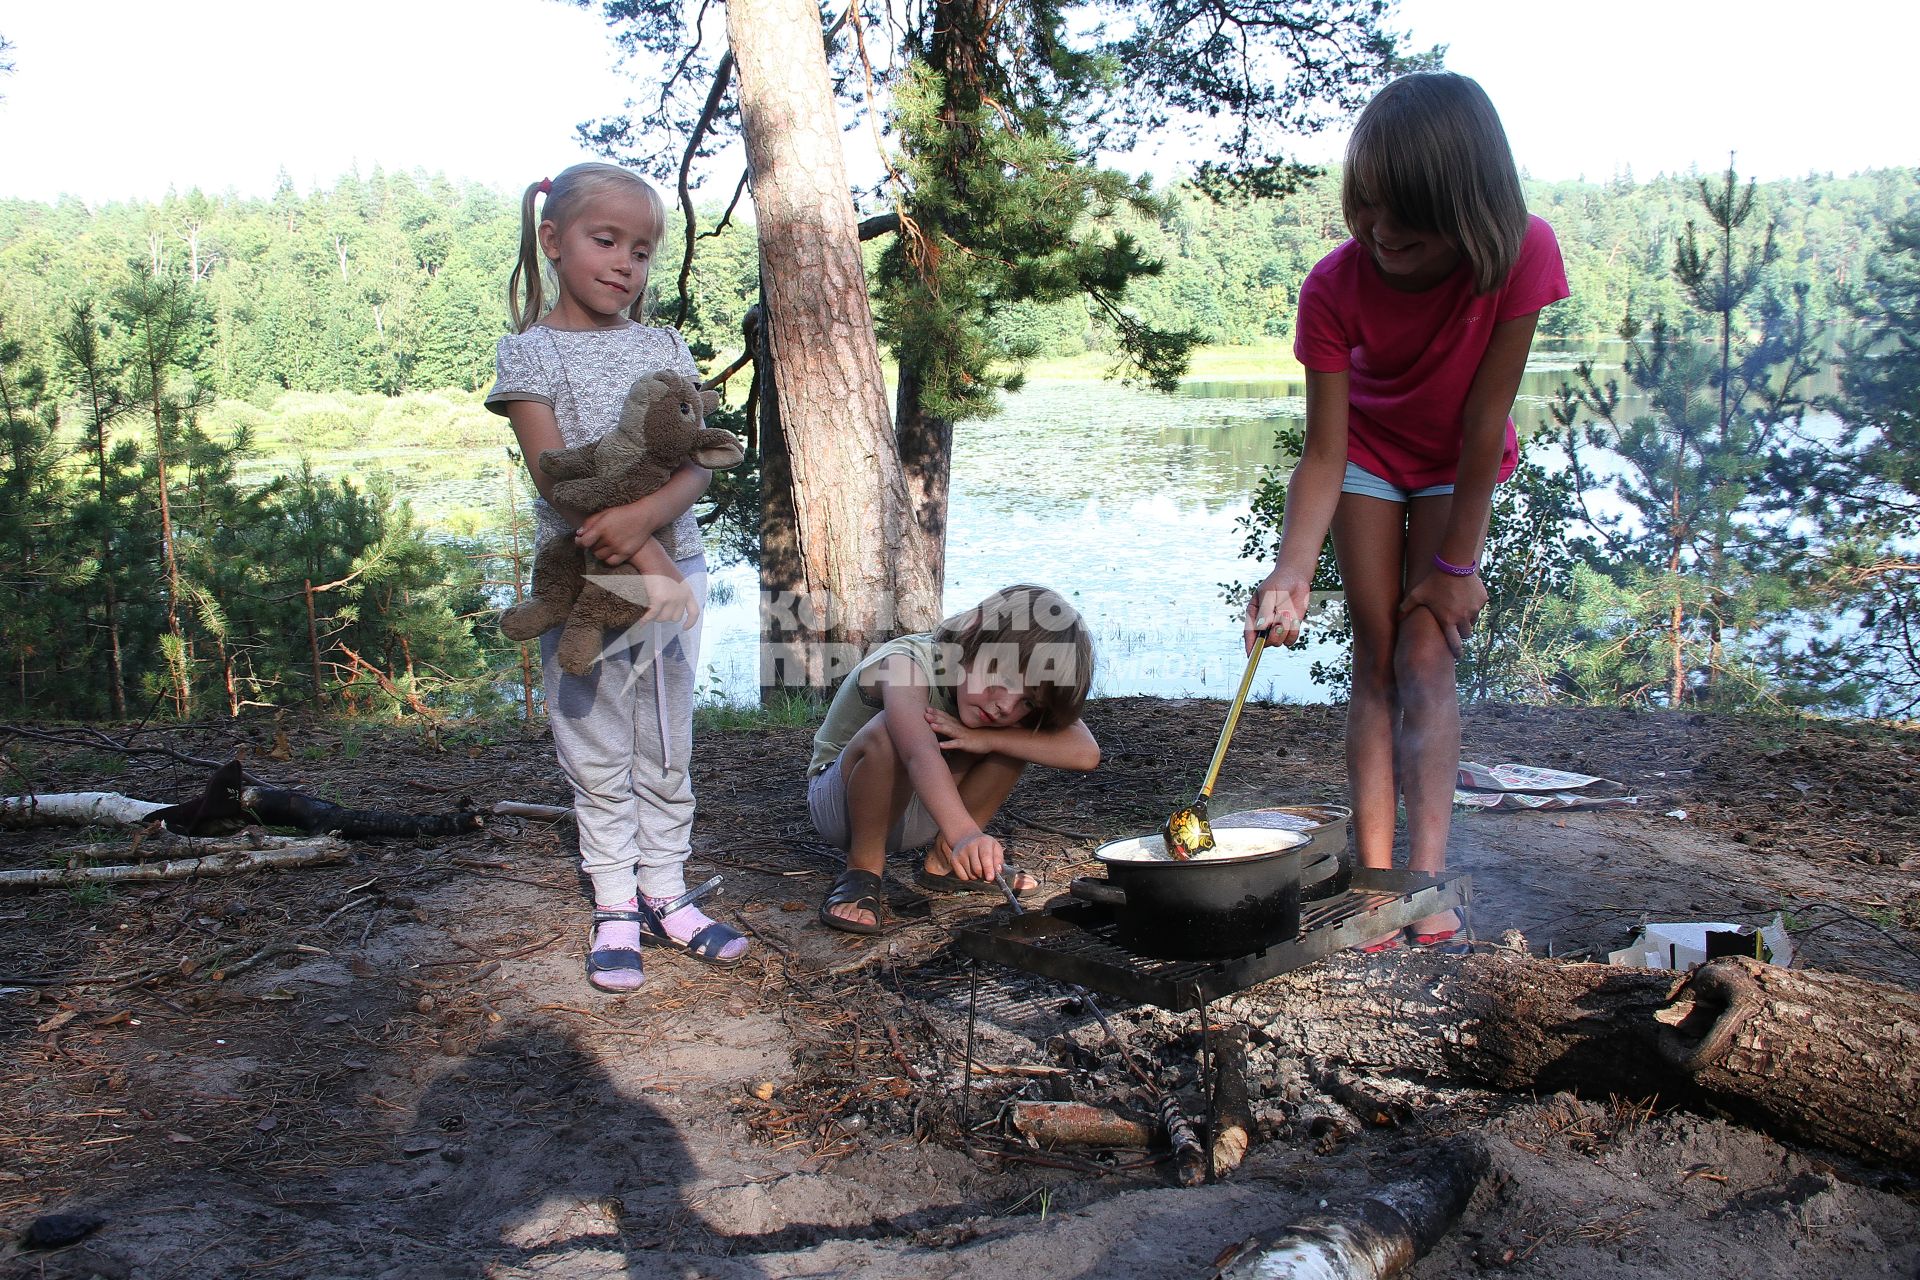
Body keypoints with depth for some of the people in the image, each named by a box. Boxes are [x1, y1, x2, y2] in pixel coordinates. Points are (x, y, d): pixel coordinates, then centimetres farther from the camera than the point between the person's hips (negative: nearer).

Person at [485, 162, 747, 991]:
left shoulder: (664, 348, 7)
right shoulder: (529, 352, -3)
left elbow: (698, 466, -3)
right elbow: (556, 478, -14)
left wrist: (642, 516, -24)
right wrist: (645, 558, -22)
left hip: (675, 566, 3)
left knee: (667, 752, 11)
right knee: (599, 760, 6)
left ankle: (664, 892, 23)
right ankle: (614, 907, 17)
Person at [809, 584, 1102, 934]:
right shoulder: (905, 664, -32)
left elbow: (1086, 752, -28)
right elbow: (921, 756, -51)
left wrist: (982, 738, -36)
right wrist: (964, 834, -67)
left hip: (922, 809, 6)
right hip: (835, 800, -5)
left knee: (1018, 735, -16)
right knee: (889, 733, -38)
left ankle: (943, 862, -5)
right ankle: (862, 872, -18)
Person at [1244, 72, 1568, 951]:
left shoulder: (1521, 253, -31)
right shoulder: (1336, 286, -28)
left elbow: (1485, 419, -25)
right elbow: (1324, 452, -26)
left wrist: (1457, 561, -19)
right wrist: (1290, 574, -39)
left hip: (1460, 466, -1)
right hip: (1369, 454, 1)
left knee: (1426, 656, -12)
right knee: (1377, 657, -4)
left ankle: (1428, 887, -12)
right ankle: (1374, 879, -5)